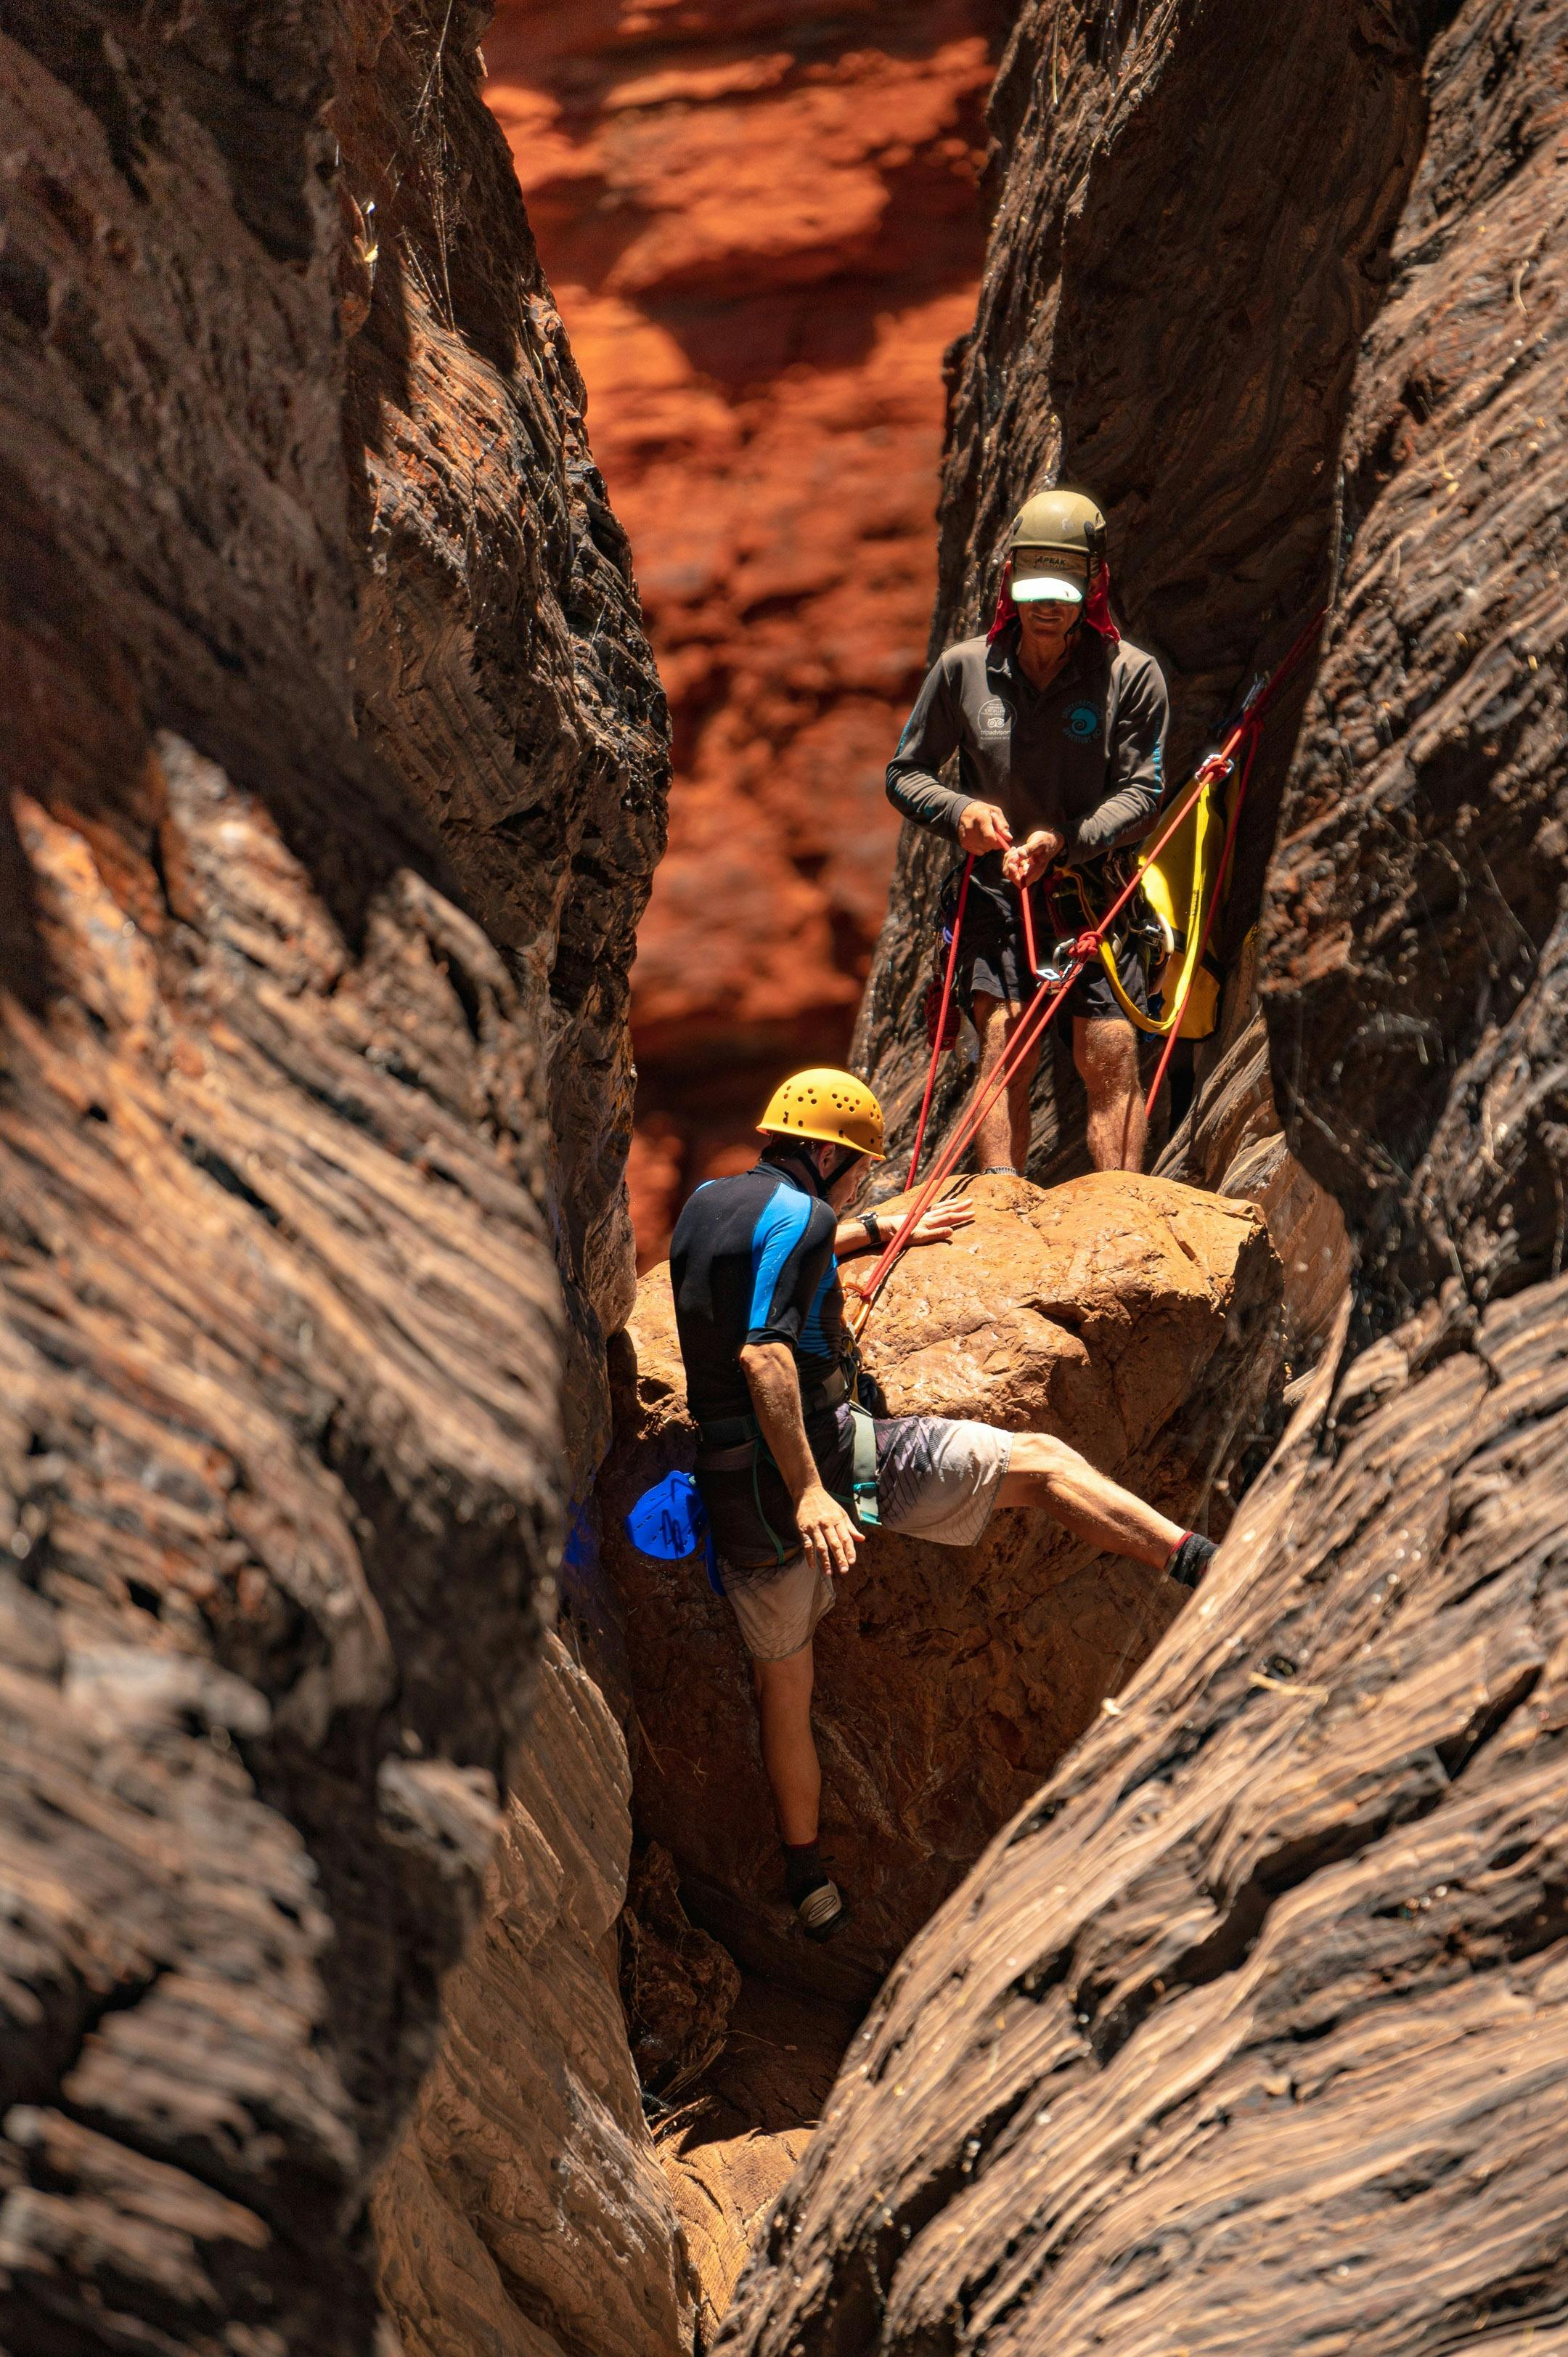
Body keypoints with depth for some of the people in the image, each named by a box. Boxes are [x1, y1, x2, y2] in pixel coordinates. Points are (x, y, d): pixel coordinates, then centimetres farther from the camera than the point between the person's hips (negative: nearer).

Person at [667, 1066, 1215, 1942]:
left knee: (782, 1677, 19)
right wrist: (809, 1492, -29)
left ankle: (810, 1881, 31)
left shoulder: (706, 1203, 15)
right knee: (1042, 1462, -3)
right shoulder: (796, 1216, -11)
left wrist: (881, 1232, 50)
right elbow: (765, 1354, -24)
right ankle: (1202, 1563, -15)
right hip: (823, 1452, -8)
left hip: (733, 1482, 8)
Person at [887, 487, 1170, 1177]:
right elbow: (904, 774, 11)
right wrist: (960, 811, -11)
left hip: (1096, 890, 0)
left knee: (1112, 1057, -8)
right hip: (994, 889, 0)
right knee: (1004, 1042, -16)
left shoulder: (1133, 675, -3)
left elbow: (1142, 793, -4)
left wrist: (1062, 842, -21)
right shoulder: (965, 669, 2)